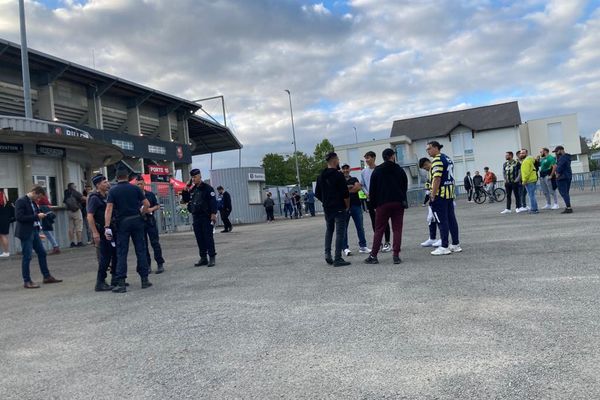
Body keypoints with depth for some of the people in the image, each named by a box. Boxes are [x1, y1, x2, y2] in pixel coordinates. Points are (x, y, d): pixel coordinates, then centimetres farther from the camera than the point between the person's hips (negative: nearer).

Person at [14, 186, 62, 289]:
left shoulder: (33, 202, 11)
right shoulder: (21, 201, -13)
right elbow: (19, 217, -21)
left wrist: (40, 216, 3)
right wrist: (36, 216, -20)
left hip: (34, 231, 9)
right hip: (26, 233, -9)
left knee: (42, 253, 12)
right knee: (27, 257, -2)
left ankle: (47, 276, 22)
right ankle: (27, 281, 8)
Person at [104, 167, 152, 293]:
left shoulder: (113, 190, -1)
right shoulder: (135, 188, 2)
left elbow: (109, 209, -10)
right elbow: (147, 204, -1)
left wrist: (107, 227, -13)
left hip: (122, 222, -1)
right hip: (136, 221, 1)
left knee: (121, 253, 2)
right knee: (141, 250, 7)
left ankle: (121, 283, 0)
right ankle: (144, 279, 9)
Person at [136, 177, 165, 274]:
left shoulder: (150, 194, 6)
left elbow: (158, 206, 11)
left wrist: (152, 209, -8)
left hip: (150, 221, 0)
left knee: (155, 243, -1)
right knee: (143, 245, 5)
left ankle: (160, 264, 5)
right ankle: (147, 265, 14)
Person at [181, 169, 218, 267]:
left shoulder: (207, 188, -6)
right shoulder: (192, 189, 15)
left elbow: (213, 201, -13)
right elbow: (185, 200, 19)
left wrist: (213, 214, -21)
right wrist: (186, 189, 6)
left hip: (206, 217, -7)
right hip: (196, 217, 7)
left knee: (208, 237, -6)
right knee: (199, 238, 8)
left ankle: (212, 258, 0)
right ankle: (203, 258, 15)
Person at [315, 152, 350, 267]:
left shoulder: (321, 176, 7)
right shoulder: (338, 175, -13)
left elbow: (317, 194, 11)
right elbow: (346, 194, -16)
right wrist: (347, 206, -1)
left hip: (327, 208, 6)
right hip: (339, 208, -6)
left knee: (329, 230, 20)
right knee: (340, 232, -2)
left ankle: (327, 254, 11)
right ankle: (338, 259, -2)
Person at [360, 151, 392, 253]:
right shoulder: (363, 172, 7)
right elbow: (362, 185, 12)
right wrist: (367, 193, -5)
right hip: (369, 199, 4)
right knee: (374, 222, 8)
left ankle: (387, 243, 6)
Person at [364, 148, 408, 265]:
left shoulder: (377, 171, 3)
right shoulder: (399, 170, 6)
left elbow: (372, 189, 1)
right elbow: (405, 186, 10)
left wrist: (374, 203, 10)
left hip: (382, 204, 0)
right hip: (398, 203, 1)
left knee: (379, 230, 4)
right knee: (397, 229, 3)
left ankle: (373, 256, 1)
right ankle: (396, 255, -3)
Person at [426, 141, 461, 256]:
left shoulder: (437, 160, -14)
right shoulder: (448, 158, 17)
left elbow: (437, 179, -20)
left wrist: (432, 196, -19)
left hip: (440, 195, -9)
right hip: (450, 193, 9)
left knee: (442, 221, -5)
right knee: (451, 219, 11)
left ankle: (444, 247, -2)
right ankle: (455, 244, 16)